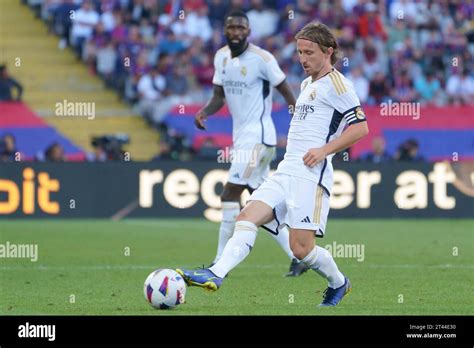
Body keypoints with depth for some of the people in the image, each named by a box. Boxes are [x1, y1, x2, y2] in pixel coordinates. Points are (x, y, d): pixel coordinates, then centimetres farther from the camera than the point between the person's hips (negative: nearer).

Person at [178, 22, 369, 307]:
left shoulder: (336, 83, -4)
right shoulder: (307, 84, 23)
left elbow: (360, 127, -10)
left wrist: (325, 150, -16)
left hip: (311, 176, -8)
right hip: (285, 173, 8)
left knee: (301, 247, -10)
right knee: (248, 217, -13)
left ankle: (338, 283, 17)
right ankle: (216, 275, -29)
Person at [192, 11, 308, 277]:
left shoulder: (261, 59, -13)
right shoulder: (221, 57, 8)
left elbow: (287, 93, -8)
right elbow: (219, 97, 13)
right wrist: (204, 112, -8)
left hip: (258, 136, -8)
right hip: (241, 136, 8)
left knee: (230, 195, -12)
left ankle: (221, 263, -8)